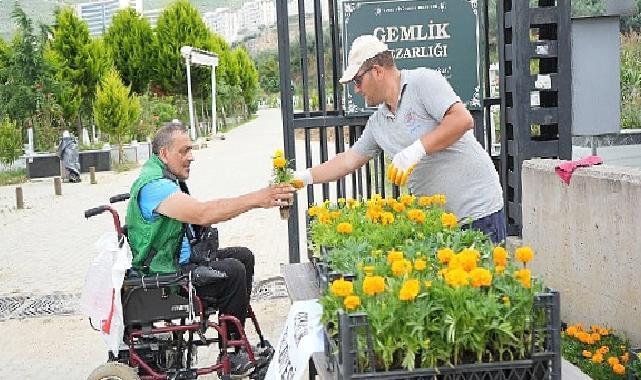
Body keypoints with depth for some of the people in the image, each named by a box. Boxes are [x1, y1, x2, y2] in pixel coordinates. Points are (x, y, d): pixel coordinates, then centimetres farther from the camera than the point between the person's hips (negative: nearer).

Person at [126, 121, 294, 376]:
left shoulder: (166, 177, 12)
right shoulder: (154, 185, -23)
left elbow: (198, 216, 10)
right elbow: (203, 214, -34)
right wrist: (255, 199, -34)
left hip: (180, 259, 11)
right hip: (164, 273, -11)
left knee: (244, 257, 10)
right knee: (233, 271, -22)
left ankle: (236, 330, 18)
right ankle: (229, 358, -12)